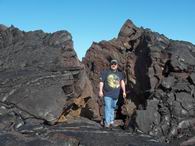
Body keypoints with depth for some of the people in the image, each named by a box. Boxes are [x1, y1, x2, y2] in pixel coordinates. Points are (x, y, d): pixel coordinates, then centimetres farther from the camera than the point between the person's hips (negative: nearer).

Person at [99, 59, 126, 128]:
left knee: (112, 108, 10)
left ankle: (111, 121, 21)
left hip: (115, 94, 3)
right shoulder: (105, 72, 2)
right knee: (107, 108, -9)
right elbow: (101, 82, 0)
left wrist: (124, 91, 4)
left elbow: (122, 82, 11)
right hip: (107, 94, -3)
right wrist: (100, 90, -6)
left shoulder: (120, 73, 12)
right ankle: (107, 123, -8)